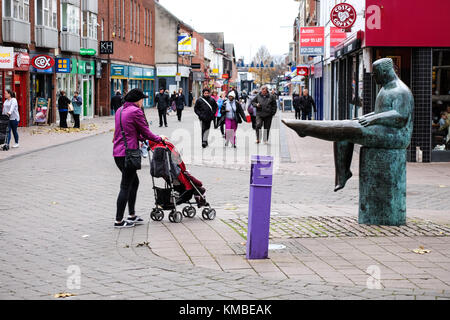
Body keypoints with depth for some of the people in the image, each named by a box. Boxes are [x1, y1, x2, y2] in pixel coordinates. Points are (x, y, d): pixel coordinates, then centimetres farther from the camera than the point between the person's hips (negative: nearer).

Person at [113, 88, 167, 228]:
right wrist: (159, 138, 10)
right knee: (126, 186, -4)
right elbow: (145, 132, -6)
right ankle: (119, 221, -1)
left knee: (134, 182, 20)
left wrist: (144, 138, 23)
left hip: (118, 152, 9)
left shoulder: (120, 110, 15)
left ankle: (132, 216, 25)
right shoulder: (136, 111, -11)